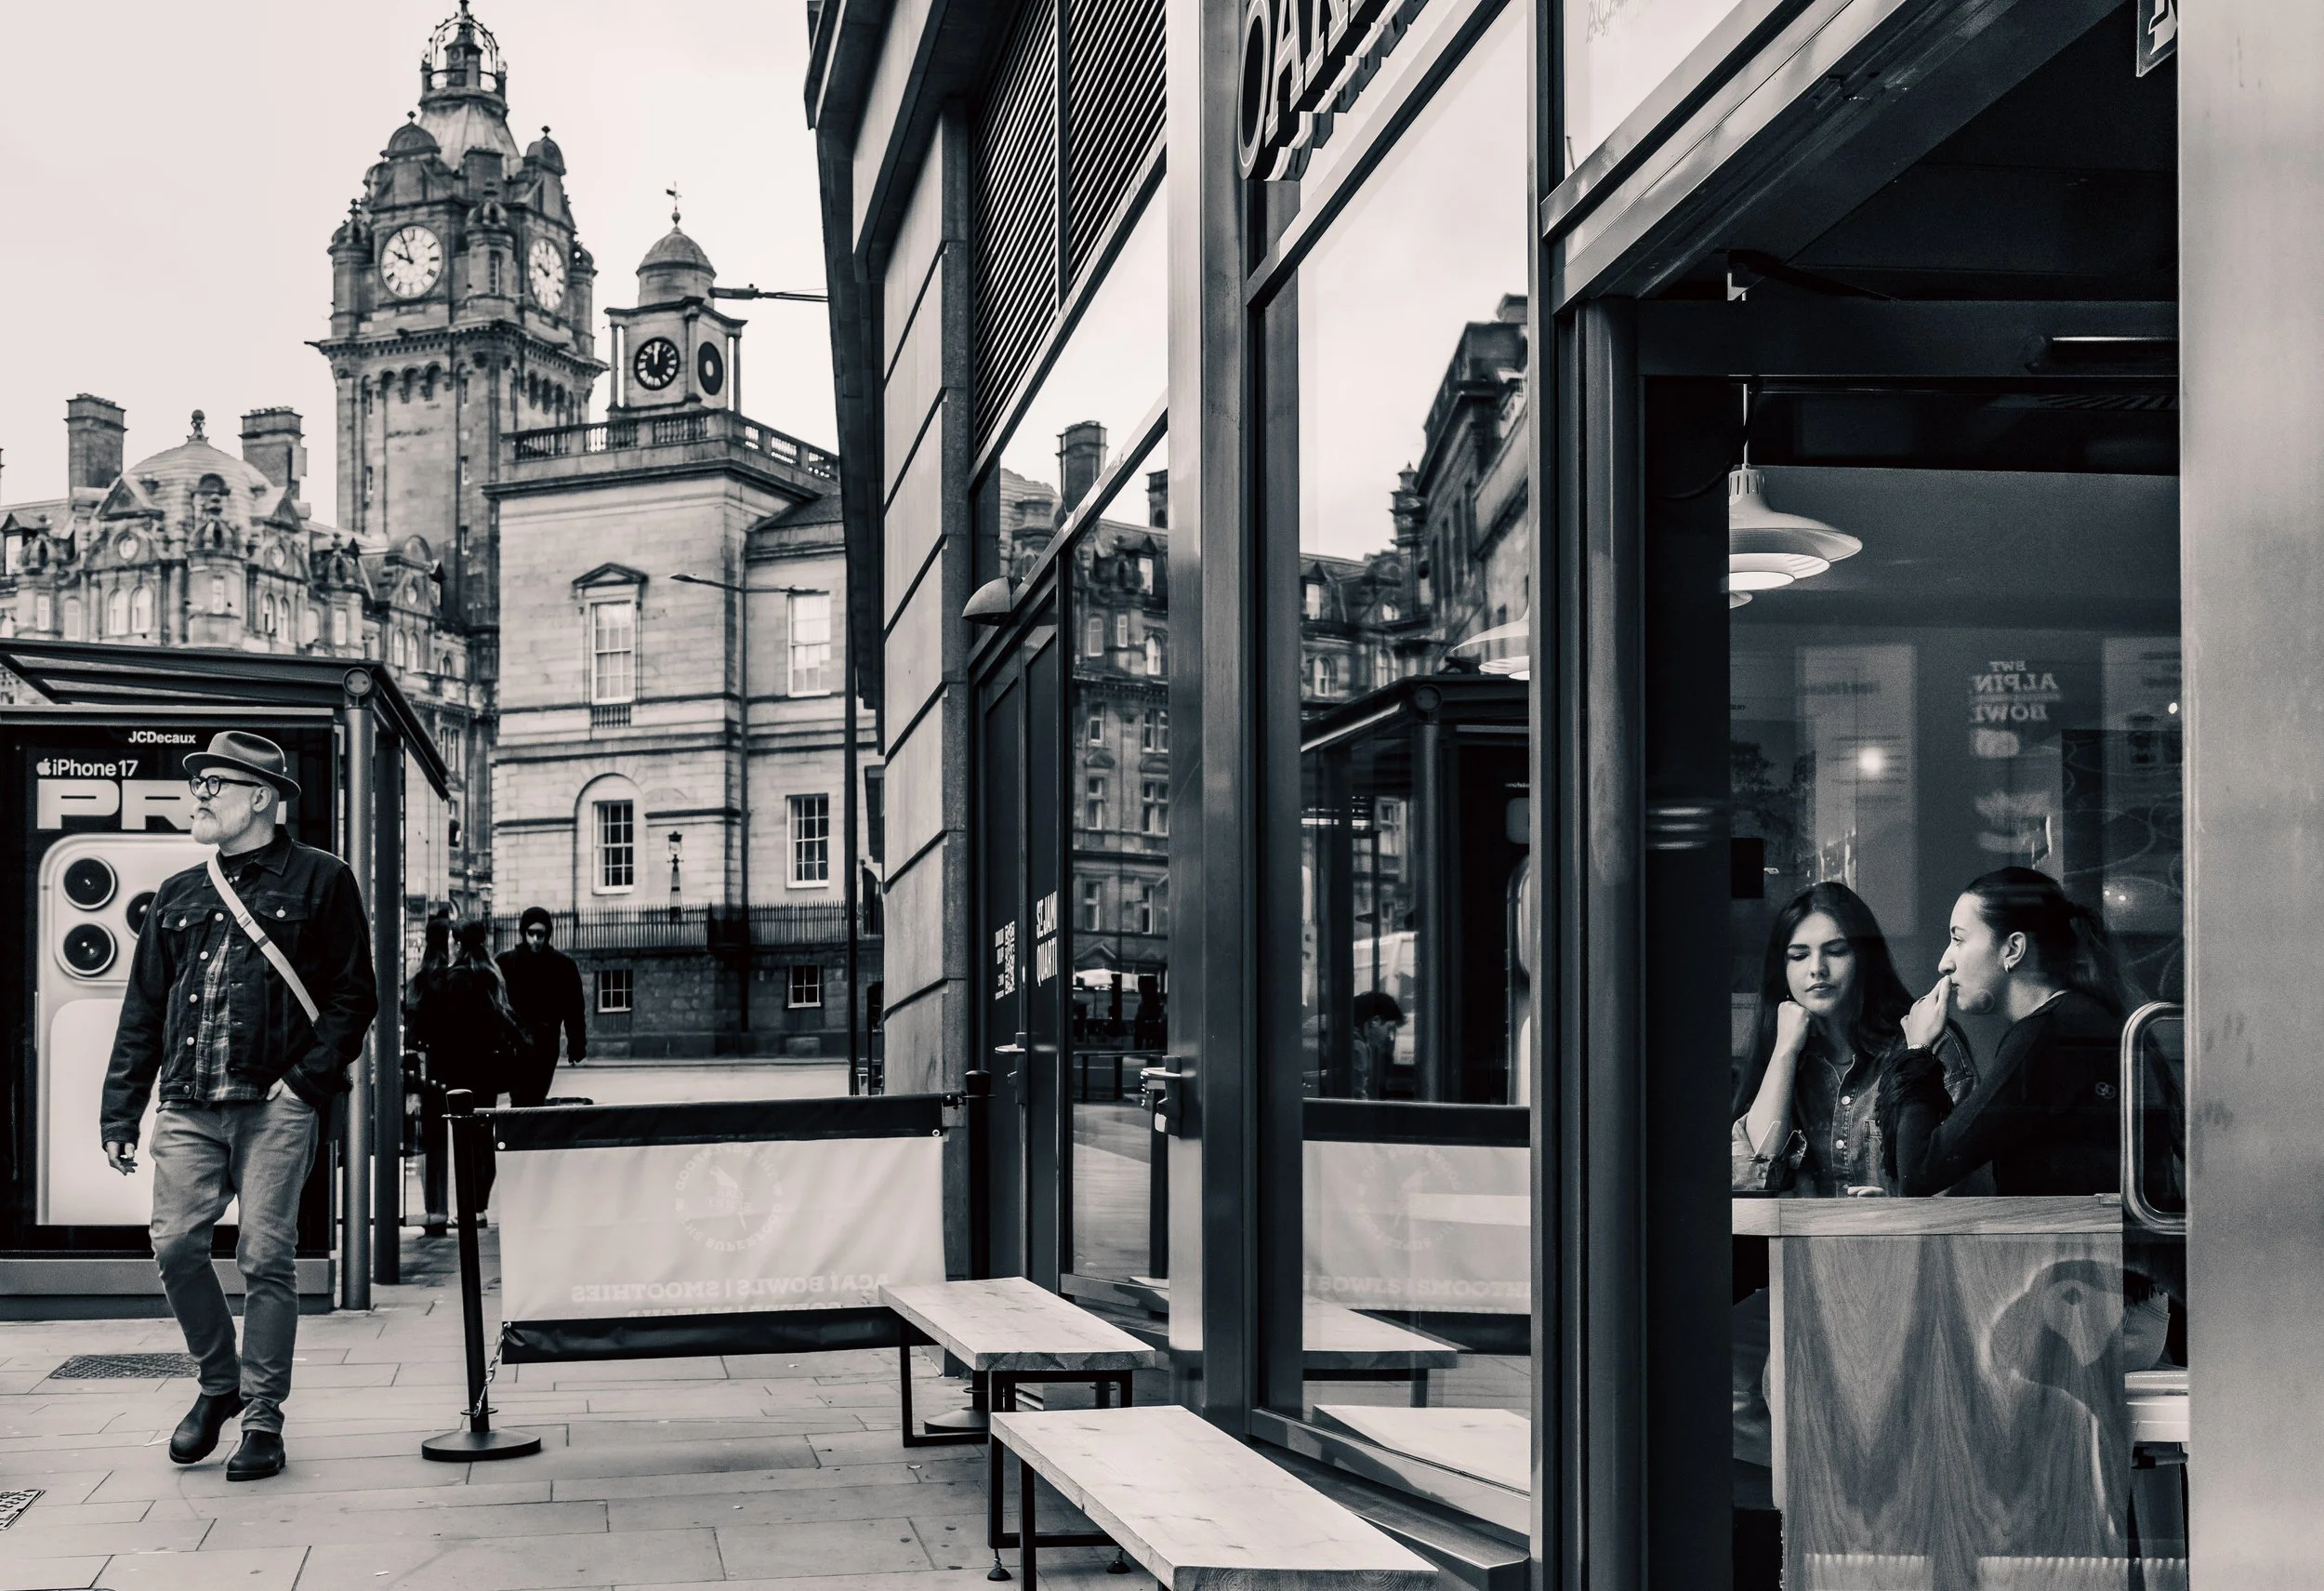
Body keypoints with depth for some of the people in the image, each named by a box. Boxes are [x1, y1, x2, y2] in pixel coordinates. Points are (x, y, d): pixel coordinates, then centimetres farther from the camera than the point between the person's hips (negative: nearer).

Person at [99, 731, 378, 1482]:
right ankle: (219, 1384, 19)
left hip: (276, 1107, -4)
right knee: (174, 1244, -4)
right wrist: (120, 1112, 10)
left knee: (266, 1258, -4)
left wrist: (310, 1077, -10)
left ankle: (262, 1419, 5)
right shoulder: (178, 895, 16)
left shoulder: (320, 880, 3)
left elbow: (354, 993, 1)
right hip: (189, 1108, 4)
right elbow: (142, 1011, 16)